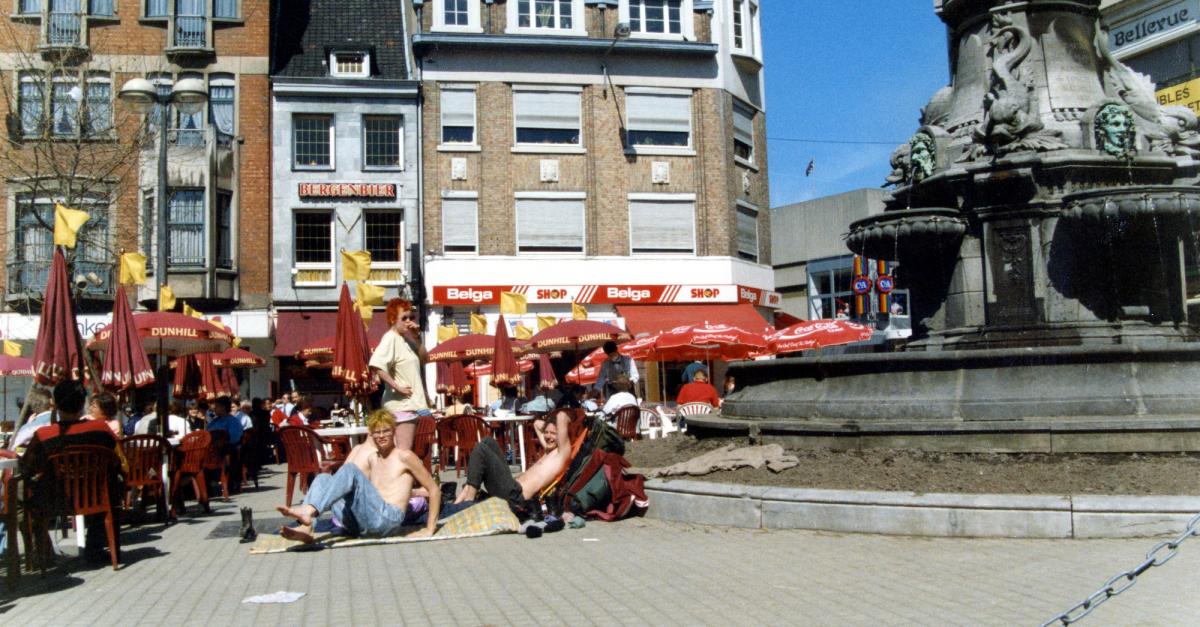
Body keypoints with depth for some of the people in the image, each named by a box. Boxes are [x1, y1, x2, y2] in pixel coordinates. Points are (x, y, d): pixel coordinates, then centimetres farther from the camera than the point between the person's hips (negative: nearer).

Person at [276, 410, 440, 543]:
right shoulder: (371, 457, 24)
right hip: (360, 523, 6)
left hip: (388, 518, -6)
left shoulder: (404, 457, 7)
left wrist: (429, 530, 1)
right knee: (323, 479, -4)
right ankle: (305, 529, -26)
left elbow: (434, 489, 5)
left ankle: (309, 510, -40)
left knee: (350, 469, -21)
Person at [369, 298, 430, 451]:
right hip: (401, 404, -9)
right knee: (404, 451, -9)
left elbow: (423, 359, 13)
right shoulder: (391, 338, -14)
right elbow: (376, 366, -27)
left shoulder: (407, 338, 13)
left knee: (407, 450, 14)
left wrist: (416, 337, 2)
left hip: (411, 403, 9)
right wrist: (397, 387, -23)